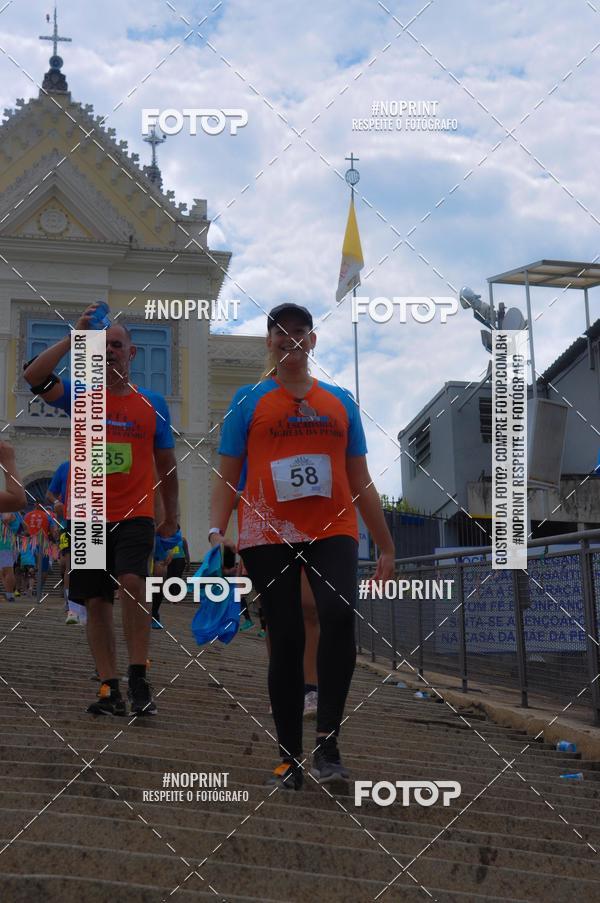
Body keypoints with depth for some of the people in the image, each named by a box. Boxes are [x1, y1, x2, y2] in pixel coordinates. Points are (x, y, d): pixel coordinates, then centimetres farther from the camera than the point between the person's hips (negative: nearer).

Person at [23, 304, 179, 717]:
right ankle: (110, 689, 10)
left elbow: (166, 465, 14)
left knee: (132, 582, -23)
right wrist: (75, 336, -14)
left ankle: (139, 678, -14)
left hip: (135, 515, -2)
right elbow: (34, 376, -12)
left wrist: (172, 516, 15)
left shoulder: (153, 404, 8)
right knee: (97, 602, 3)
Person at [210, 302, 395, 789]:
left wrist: (386, 546, 15)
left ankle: (327, 741, -16)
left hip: (333, 531, 1)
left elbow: (360, 482, 17)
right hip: (269, 536, -1)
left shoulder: (340, 401, 15)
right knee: (286, 640, 0)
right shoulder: (248, 401, 9)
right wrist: (216, 532, -10)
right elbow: (227, 476, 6)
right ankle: (290, 756, 12)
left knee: (339, 613, -24)